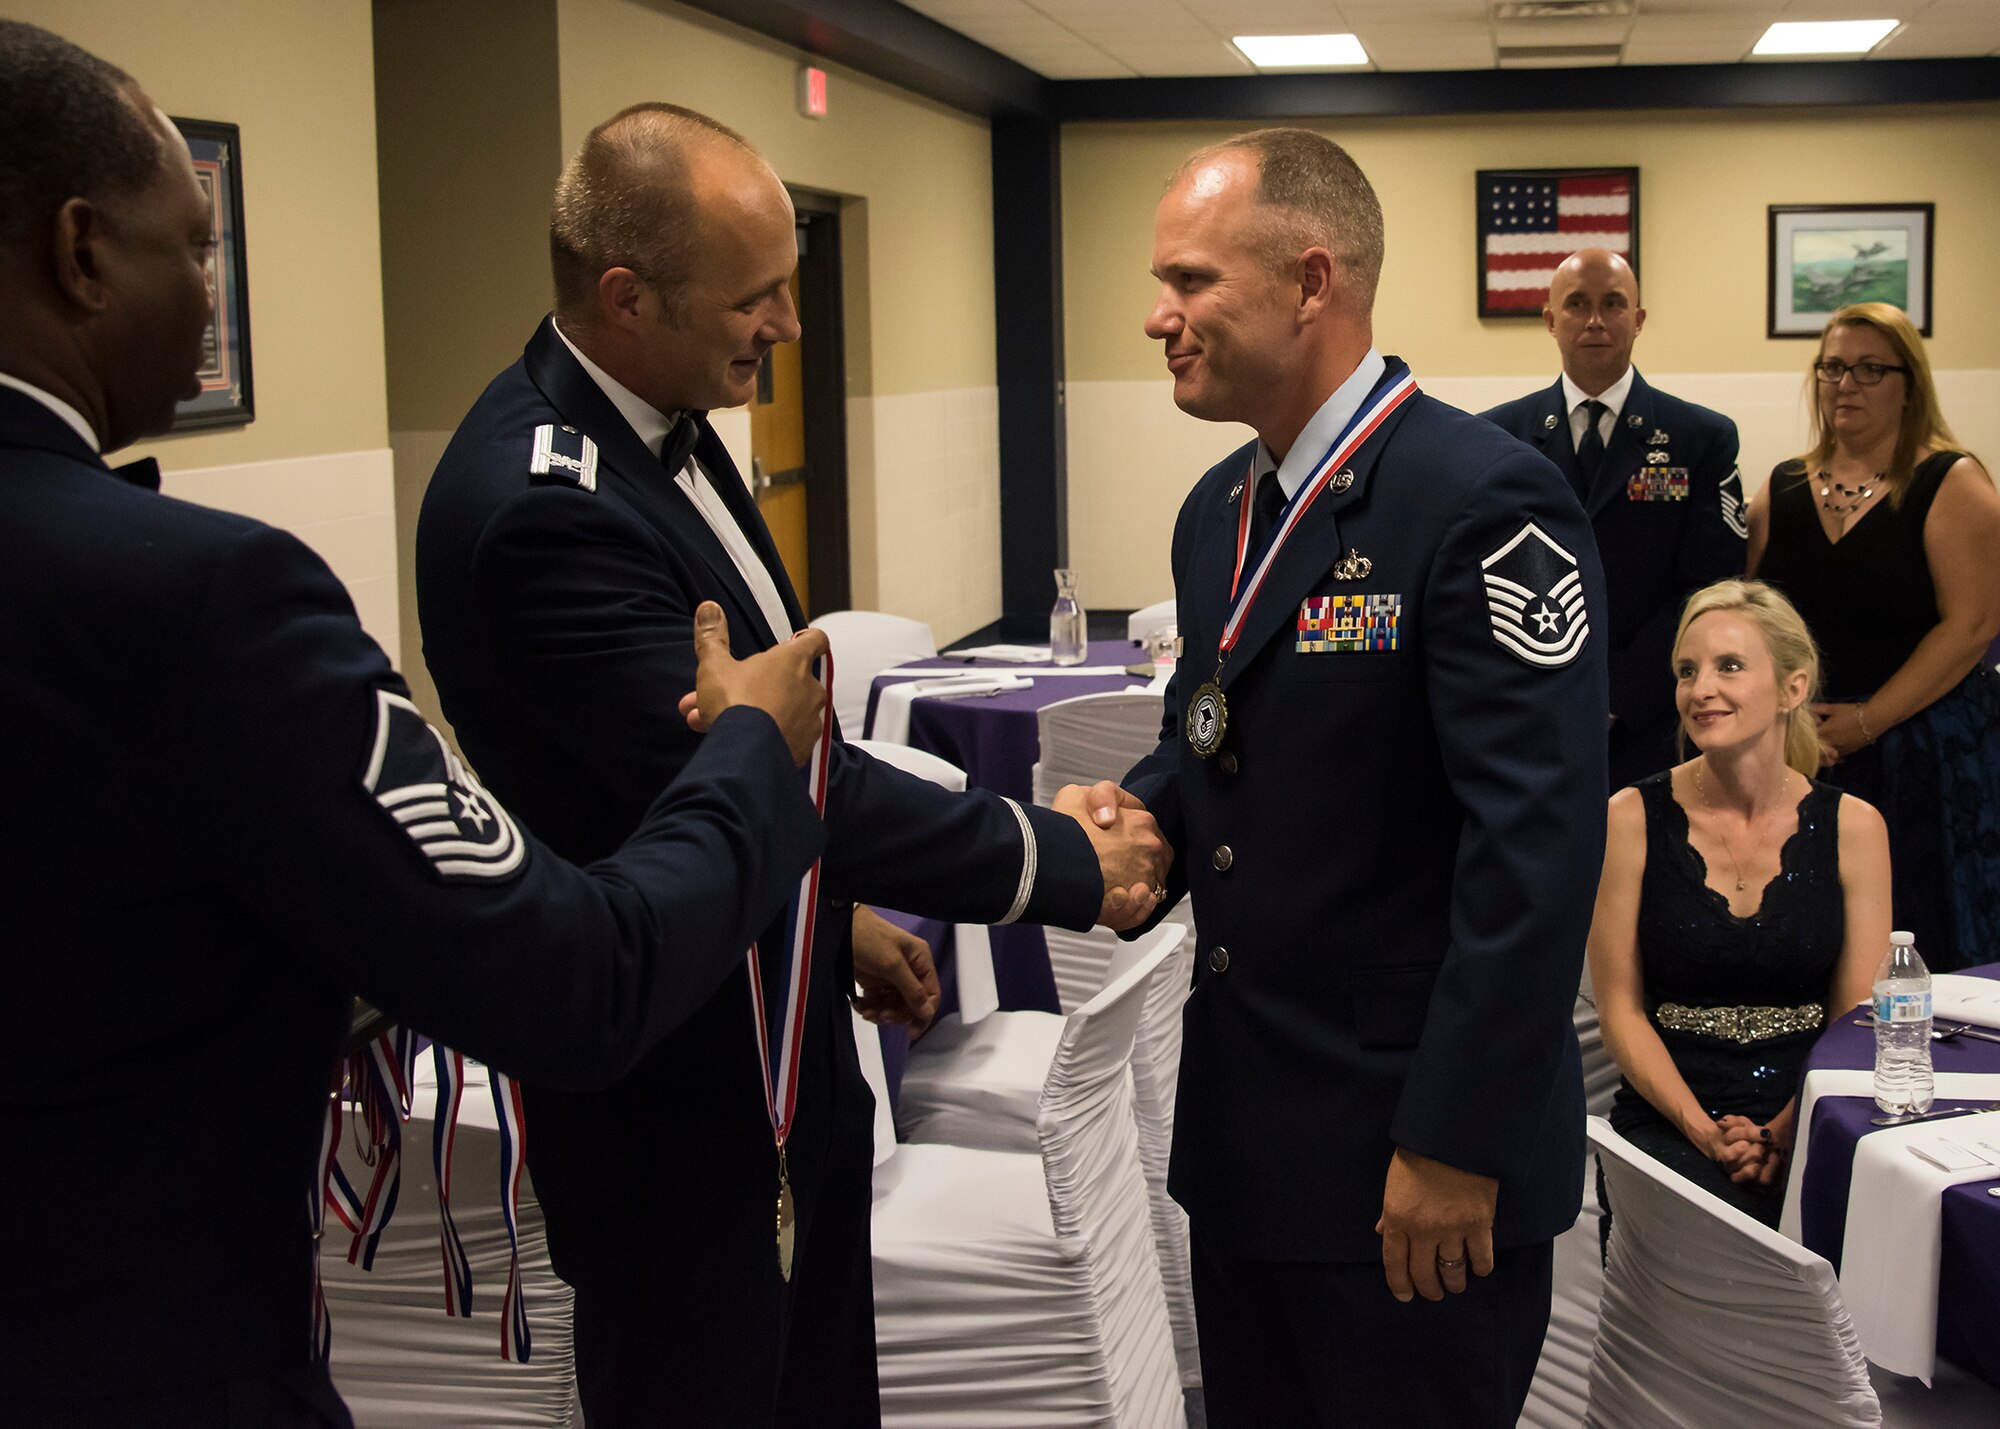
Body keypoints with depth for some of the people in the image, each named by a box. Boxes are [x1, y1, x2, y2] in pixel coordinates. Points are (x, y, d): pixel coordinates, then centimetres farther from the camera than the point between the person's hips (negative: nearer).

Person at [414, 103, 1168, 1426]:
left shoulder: (658, 422, 3)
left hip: (780, 1042, 9)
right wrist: (1064, 861, -19)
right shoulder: (539, 508, -28)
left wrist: (837, 912, 18)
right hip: (675, 1100, -9)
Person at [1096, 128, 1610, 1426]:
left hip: (1419, 1160, -8)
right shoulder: (1217, 512, 10)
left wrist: (1455, 1146, -21)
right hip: (1243, 1131, 8)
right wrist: (1140, 812, 0)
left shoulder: (1483, 501, -18)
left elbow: (1536, 845, -22)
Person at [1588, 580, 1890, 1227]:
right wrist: (1702, 1129, -13)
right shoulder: (1633, 818, 0)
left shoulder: (1853, 827, 4)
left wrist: (1782, 1132, -13)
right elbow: (1620, 1010, 1)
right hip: (1668, 1121, -1)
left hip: (1808, 1119, 2)